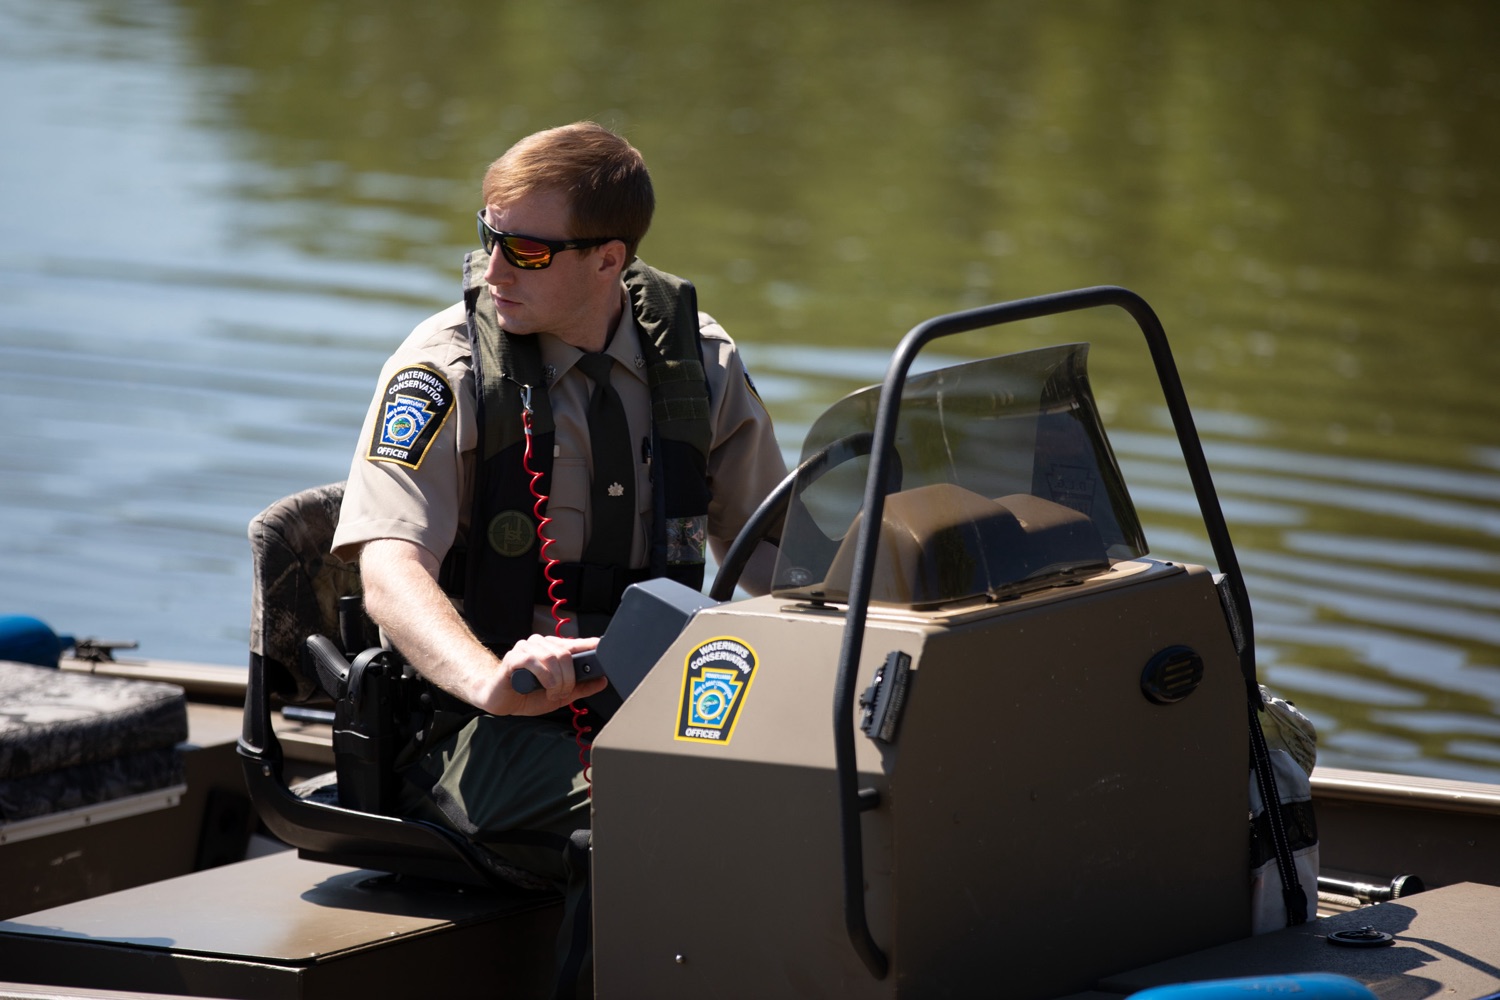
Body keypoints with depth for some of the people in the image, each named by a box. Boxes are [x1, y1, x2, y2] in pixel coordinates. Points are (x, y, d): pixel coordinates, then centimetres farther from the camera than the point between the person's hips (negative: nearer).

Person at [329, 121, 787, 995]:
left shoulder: (697, 360, 8)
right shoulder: (447, 371, -5)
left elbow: (772, 552, 16)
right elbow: (390, 570, -18)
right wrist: (490, 681, -38)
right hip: (480, 729, -4)